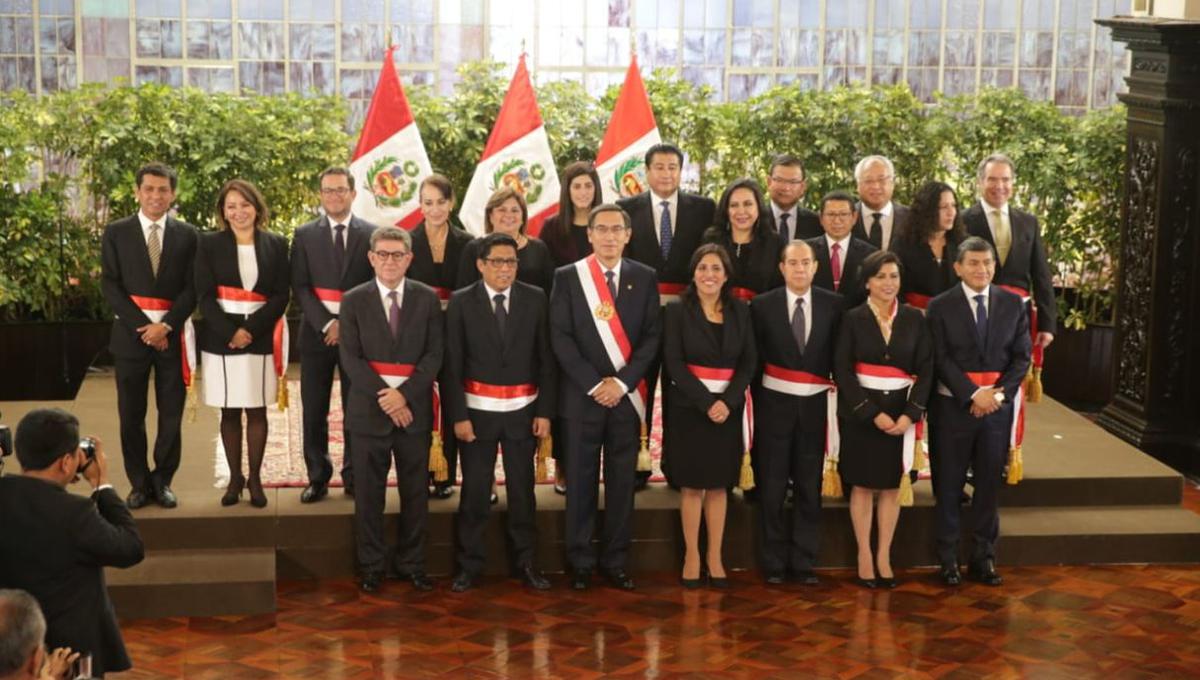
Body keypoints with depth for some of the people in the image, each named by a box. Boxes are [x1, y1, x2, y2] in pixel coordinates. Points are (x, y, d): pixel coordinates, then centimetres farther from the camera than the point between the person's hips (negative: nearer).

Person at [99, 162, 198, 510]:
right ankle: (139, 483, 14)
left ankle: (162, 480, 15)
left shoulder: (187, 235, 5)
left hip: (172, 334, 1)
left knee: (171, 413, 4)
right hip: (130, 333, 0)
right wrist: (143, 325, -11)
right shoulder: (116, 233, 3)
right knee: (131, 415, 4)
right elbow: (110, 285, -2)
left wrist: (166, 325, -13)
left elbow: (192, 288, 0)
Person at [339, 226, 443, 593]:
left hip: (414, 410, 1)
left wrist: (404, 394, -13)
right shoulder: (354, 301, 2)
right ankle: (371, 567, 14)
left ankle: (412, 565, 17)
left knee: (416, 493, 6)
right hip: (369, 410, -1)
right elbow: (351, 358, -4)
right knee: (368, 494, 4)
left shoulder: (427, 299, 4)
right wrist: (383, 396, -14)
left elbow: (434, 355, -1)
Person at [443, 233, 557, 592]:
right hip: (478, 410, -1)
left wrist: (545, 411, -3)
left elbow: (547, 359, 1)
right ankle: (469, 564, 14)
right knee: (474, 490, 4)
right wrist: (458, 415, -9)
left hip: (523, 411, 1)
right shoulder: (461, 303, -3)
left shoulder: (535, 299, 1)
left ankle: (525, 562, 20)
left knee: (522, 488, 8)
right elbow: (452, 364, -4)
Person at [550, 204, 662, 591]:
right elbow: (560, 338, -4)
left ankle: (615, 562, 12)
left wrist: (622, 382, -10)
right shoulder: (567, 277, 1)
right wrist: (593, 384, -11)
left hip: (627, 395, 2)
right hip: (582, 395, -1)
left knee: (623, 482, 5)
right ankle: (580, 563, 10)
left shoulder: (644, 278, 6)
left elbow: (652, 336, 2)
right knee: (581, 482, 3)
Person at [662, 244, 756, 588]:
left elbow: (749, 361, 3)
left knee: (719, 485, 7)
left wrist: (728, 401, -12)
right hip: (688, 408, -2)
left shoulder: (739, 311, 6)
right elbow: (674, 363, -9)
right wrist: (706, 402, -17)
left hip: (728, 408, 3)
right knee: (692, 485, 2)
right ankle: (691, 555, 12)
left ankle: (715, 556, 15)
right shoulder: (677, 311, -3)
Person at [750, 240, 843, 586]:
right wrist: (758, 400, -2)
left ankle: (804, 562, 15)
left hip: (814, 404, 1)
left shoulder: (833, 304, 1)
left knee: (810, 486, 6)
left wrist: (834, 385, -4)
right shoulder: (762, 305, -2)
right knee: (772, 486, 3)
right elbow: (753, 357, 0)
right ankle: (774, 562, 12)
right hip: (775, 402, -1)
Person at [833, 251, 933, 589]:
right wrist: (872, 412, -15)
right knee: (862, 485, 4)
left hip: (901, 412, 2)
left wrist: (911, 413, -11)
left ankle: (884, 557, 15)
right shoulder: (853, 319, -3)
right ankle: (864, 556, 13)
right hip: (860, 412, -2)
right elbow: (842, 371, -7)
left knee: (892, 486, 6)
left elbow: (926, 368, 1)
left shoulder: (914, 318, 2)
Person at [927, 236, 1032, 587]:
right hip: (953, 406, -2)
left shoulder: (1013, 304, 5)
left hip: (998, 404, 2)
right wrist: (973, 396, -16)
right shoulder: (941, 306, -3)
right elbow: (941, 360, -7)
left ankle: (984, 557, 16)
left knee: (990, 484, 7)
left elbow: (1022, 356, 3)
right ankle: (948, 560, 12)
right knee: (948, 486, 3)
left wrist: (998, 394, -10)